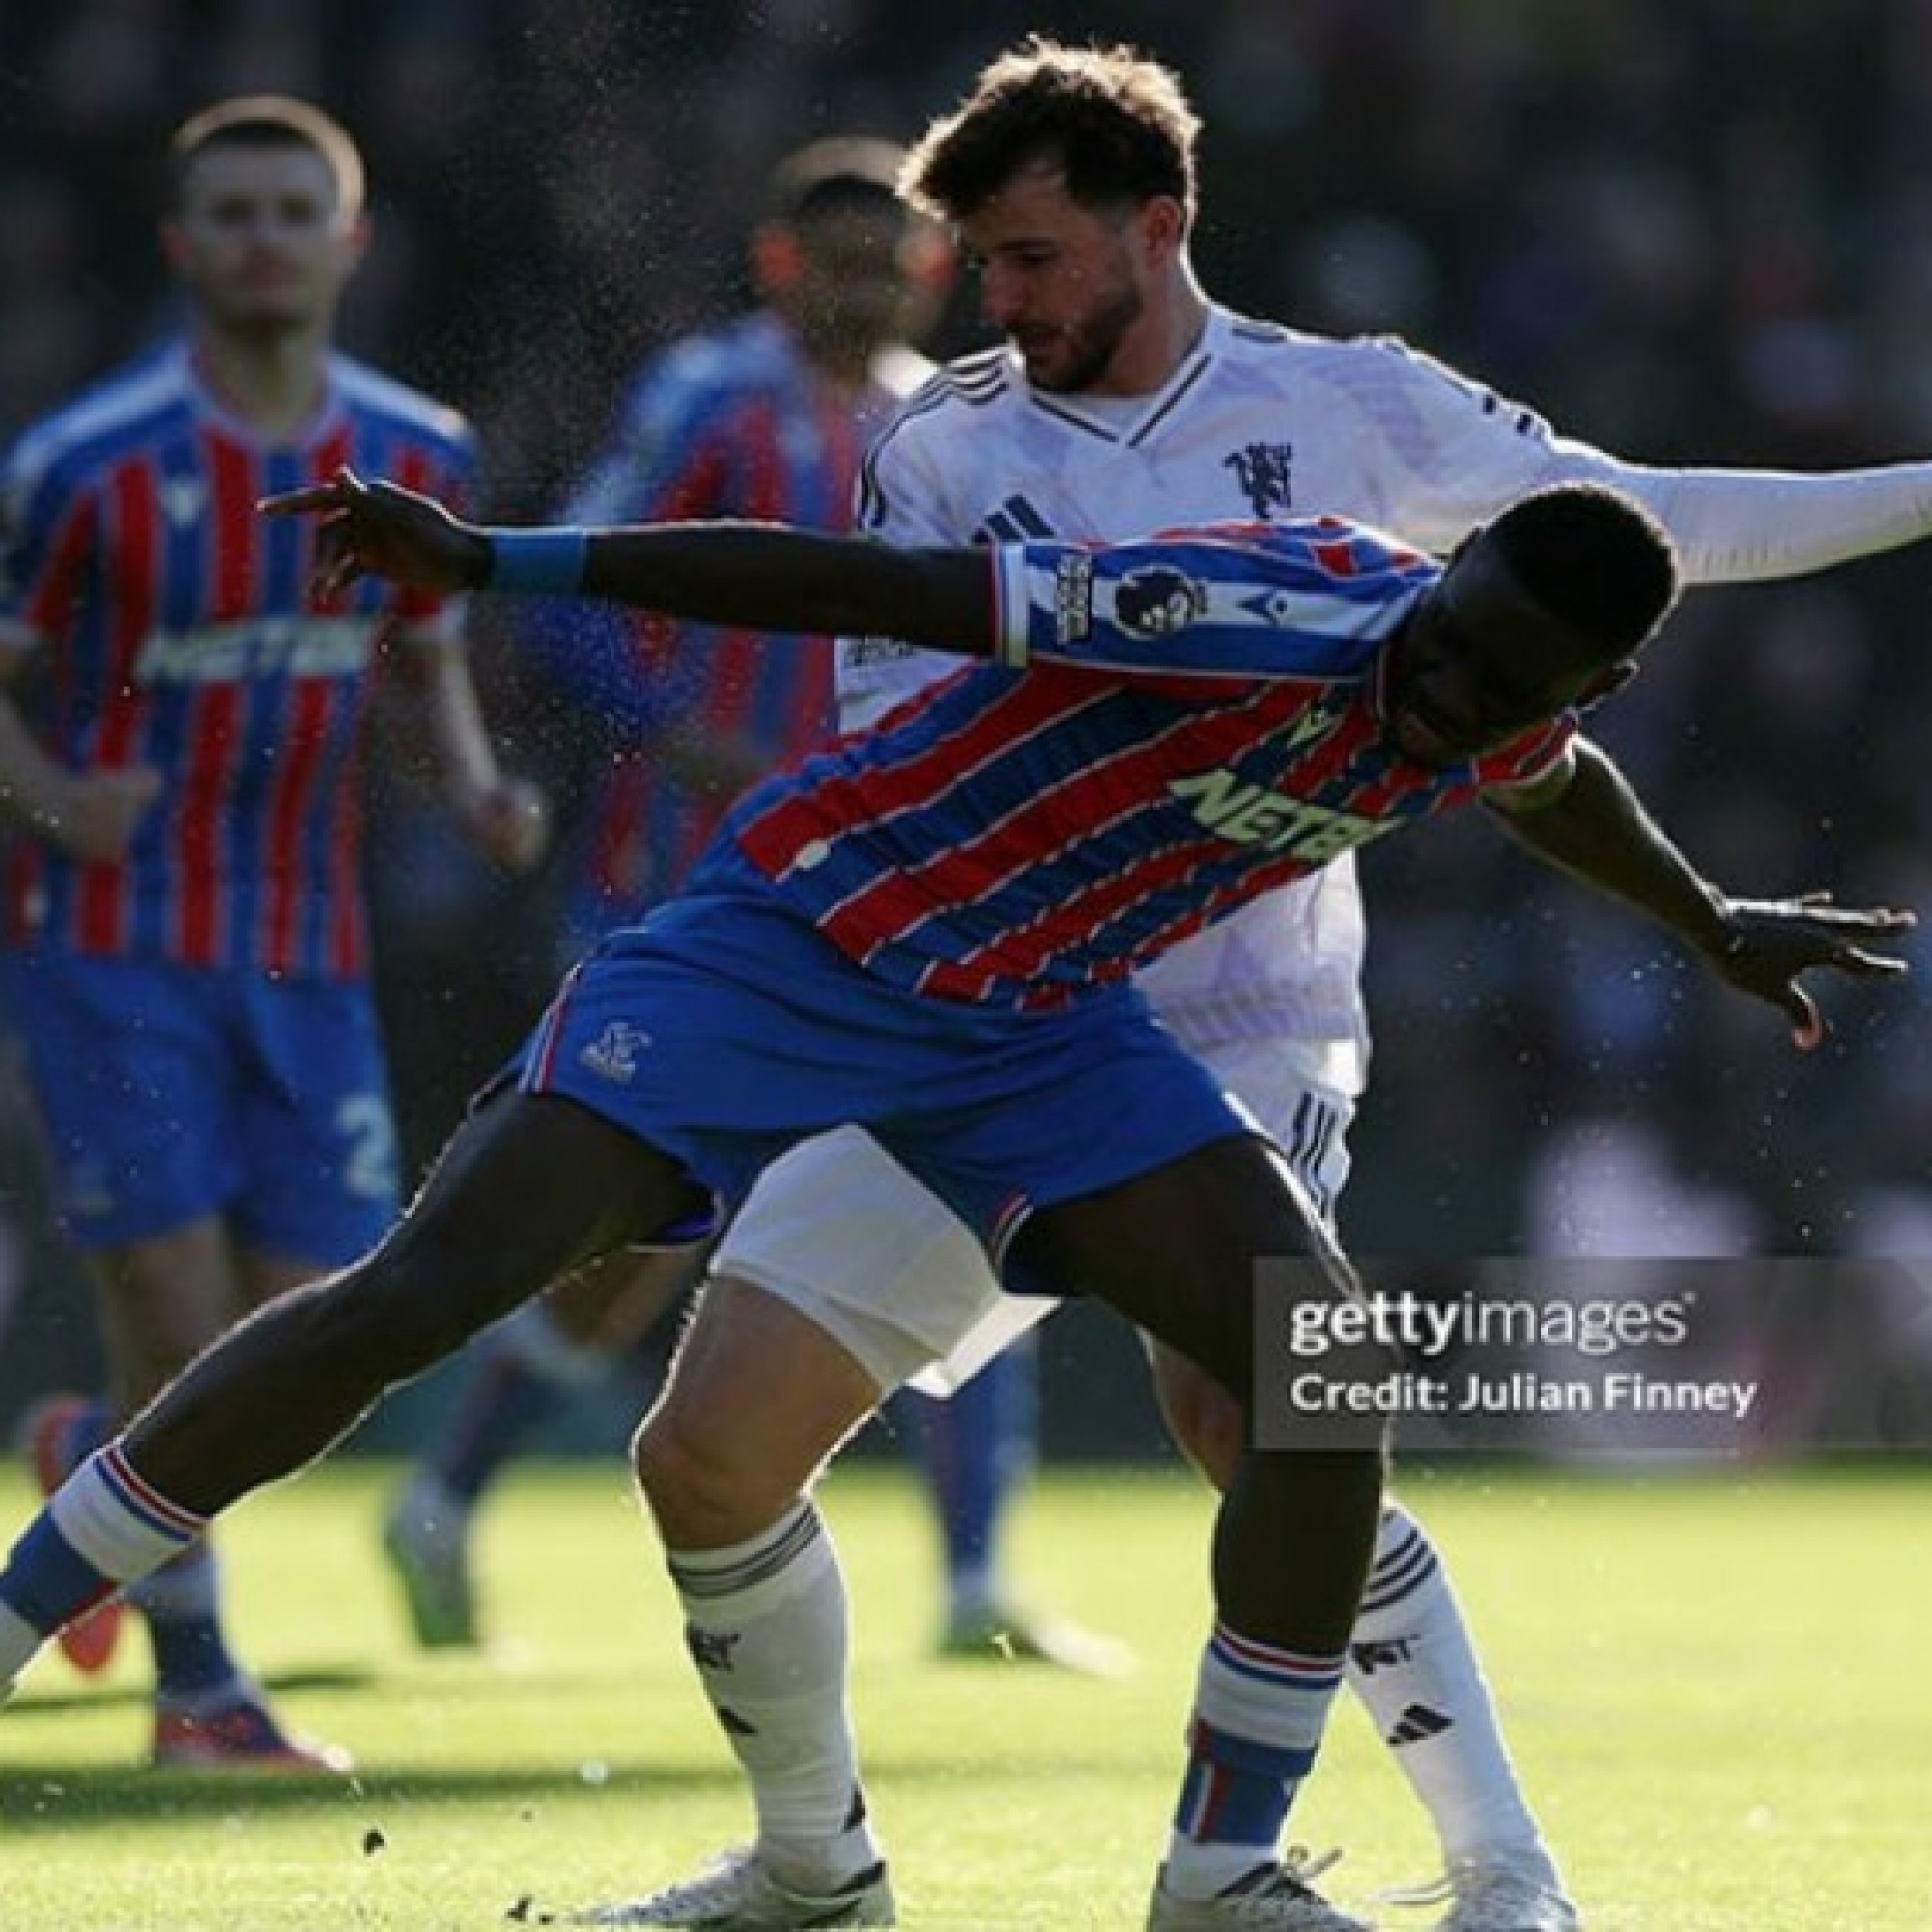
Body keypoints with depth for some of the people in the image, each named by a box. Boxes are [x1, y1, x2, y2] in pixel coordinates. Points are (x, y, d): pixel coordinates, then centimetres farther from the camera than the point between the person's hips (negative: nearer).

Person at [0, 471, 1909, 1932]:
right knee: (411, 1298, -21)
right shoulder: (1286, 615, -29)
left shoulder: (1503, 724, -4)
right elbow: (865, 586, -31)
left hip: (1035, 1025, 7)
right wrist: (493, 562, -34)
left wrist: (1713, 926, 44)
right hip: (793, 933, -7)